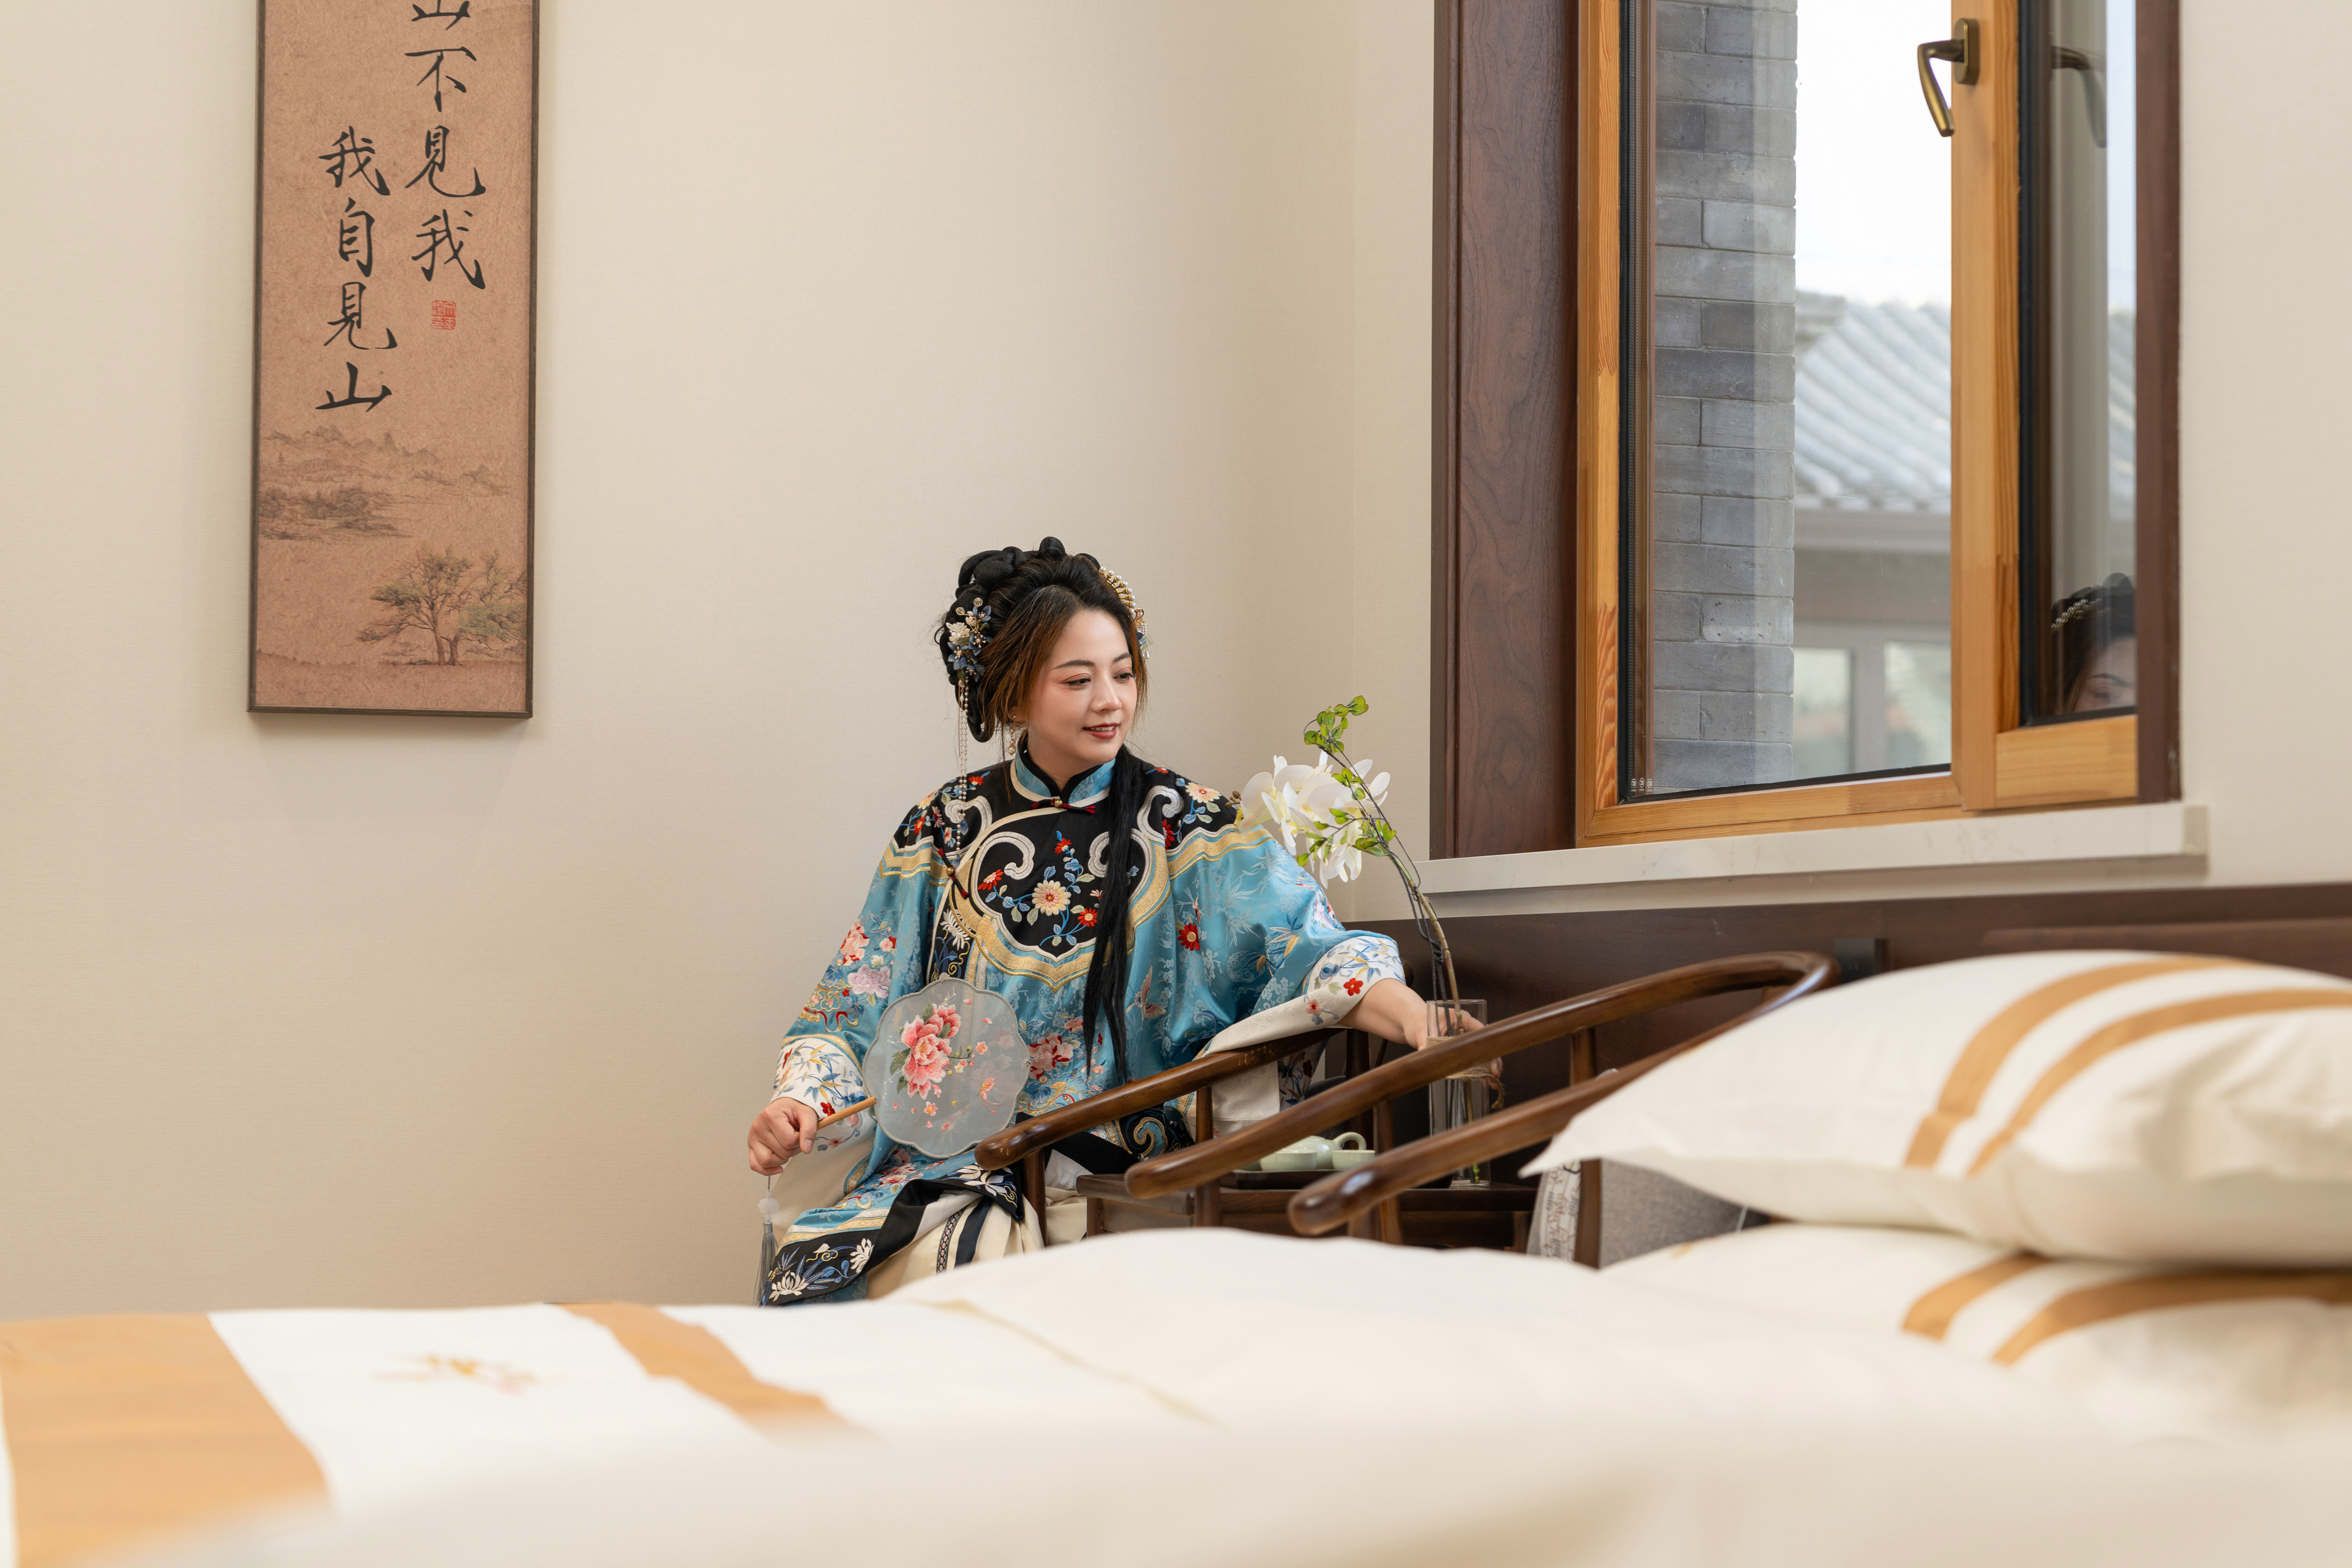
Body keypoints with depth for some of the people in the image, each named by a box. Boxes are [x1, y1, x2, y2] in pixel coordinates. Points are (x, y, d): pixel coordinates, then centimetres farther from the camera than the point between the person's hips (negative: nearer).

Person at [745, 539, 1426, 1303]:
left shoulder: (1183, 825, 2)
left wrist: (1415, 1018, -33)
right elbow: (854, 1011, 8)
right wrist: (798, 1108, -12)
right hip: (954, 1155, 2)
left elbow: (1310, 950, -13)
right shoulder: (946, 827, 8)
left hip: (1124, 1161, -2)